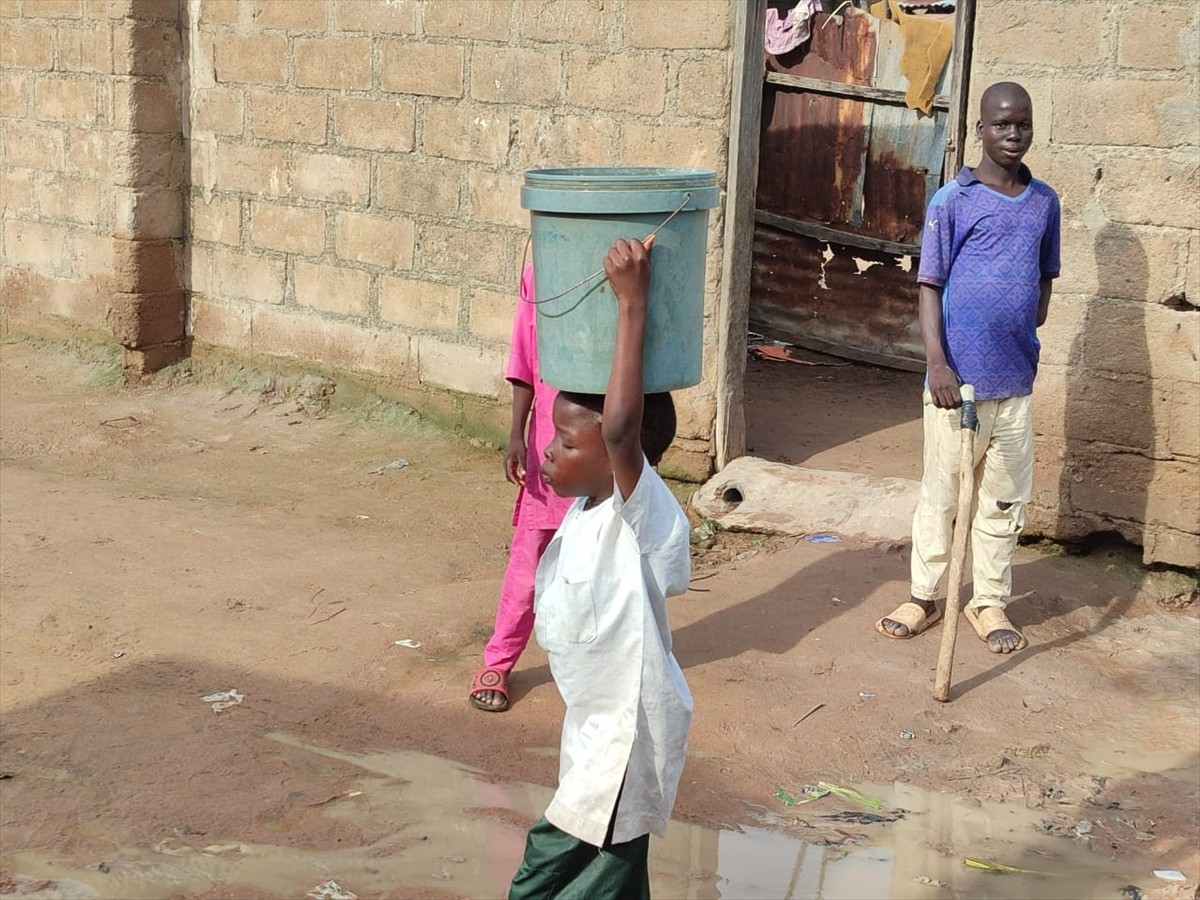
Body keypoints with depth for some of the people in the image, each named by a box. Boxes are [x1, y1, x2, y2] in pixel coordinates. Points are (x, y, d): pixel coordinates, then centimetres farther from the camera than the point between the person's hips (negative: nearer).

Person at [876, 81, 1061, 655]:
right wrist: (936, 362, -17)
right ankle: (924, 596, 20)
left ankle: (989, 601, 24)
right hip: (957, 376, -4)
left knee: (1004, 497, 11)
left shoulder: (1044, 203, 6)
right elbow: (929, 286, -8)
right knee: (941, 493, 7)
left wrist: (1030, 345, 12)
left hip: (1016, 379, 4)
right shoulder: (952, 202, -7)